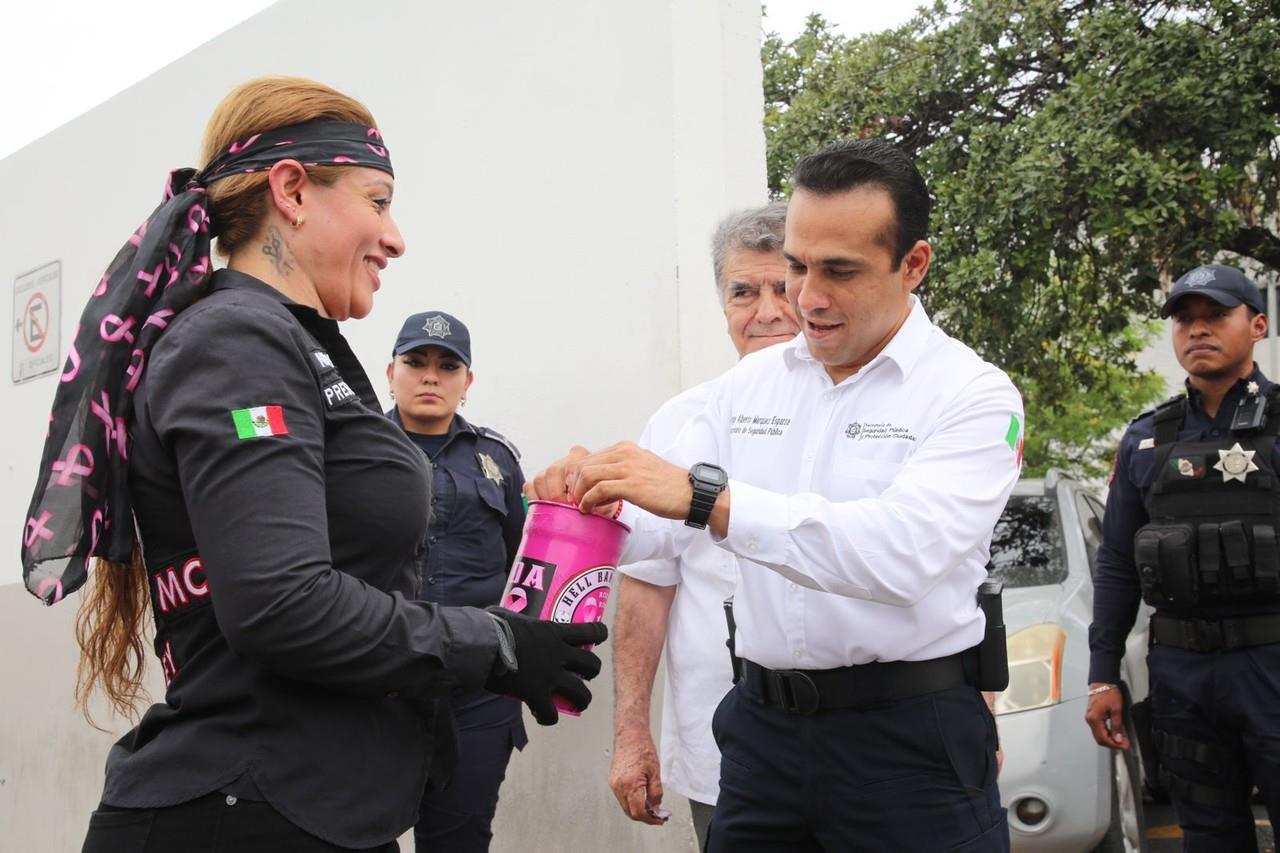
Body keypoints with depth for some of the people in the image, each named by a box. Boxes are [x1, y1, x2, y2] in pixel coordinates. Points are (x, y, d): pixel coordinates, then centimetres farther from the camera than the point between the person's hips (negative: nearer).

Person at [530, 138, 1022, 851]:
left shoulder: (973, 393, -9)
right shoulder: (752, 384, 8)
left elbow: (902, 552, -26)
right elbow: (661, 524, 9)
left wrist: (707, 496, -32)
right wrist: (597, 501, -14)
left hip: (910, 739, -4)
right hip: (761, 726, 5)